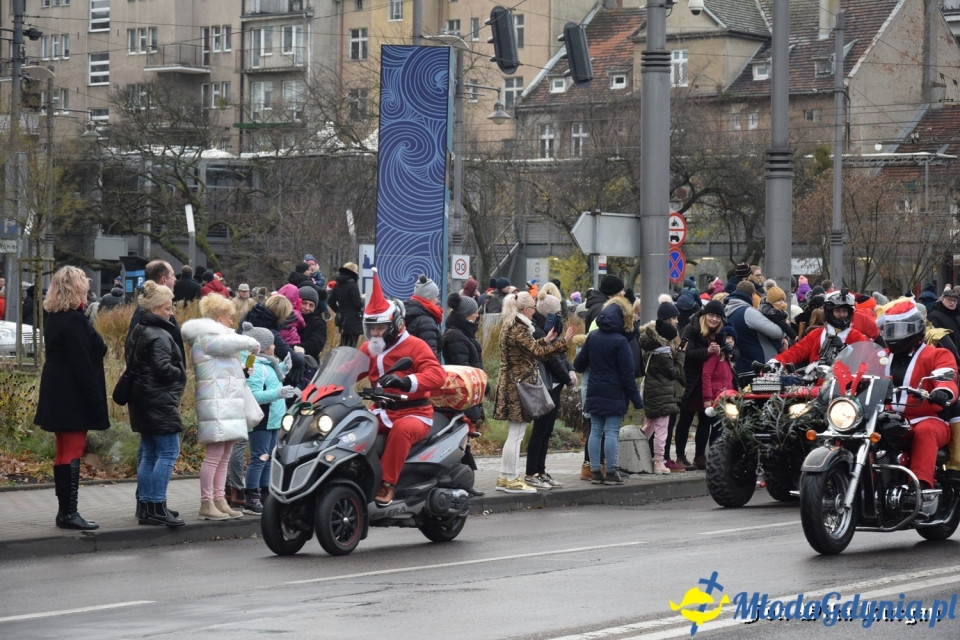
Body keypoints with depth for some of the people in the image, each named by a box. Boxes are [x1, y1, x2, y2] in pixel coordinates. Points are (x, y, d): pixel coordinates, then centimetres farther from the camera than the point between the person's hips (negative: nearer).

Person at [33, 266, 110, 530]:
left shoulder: (53, 317, 11)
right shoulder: (74, 321, -19)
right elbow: (82, 364, -21)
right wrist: (95, 399, -18)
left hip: (57, 394, 9)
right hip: (74, 396, -9)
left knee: (64, 453, 13)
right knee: (73, 452, -5)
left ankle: (64, 511, 18)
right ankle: (68, 513, -4)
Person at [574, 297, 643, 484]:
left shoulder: (592, 337, 4)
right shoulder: (620, 341, -13)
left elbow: (579, 364, 12)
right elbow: (627, 374, -13)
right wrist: (636, 399, -7)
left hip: (595, 393, 5)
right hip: (614, 395, -5)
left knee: (595, 431, 8)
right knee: (612, 432, -3)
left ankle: (595, 471, 9)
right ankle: (611, 472, -3)